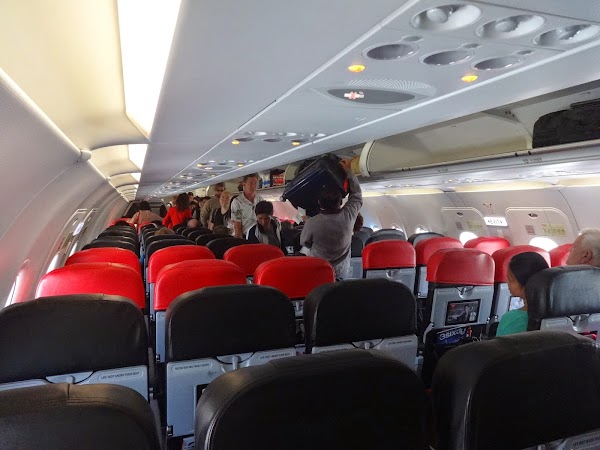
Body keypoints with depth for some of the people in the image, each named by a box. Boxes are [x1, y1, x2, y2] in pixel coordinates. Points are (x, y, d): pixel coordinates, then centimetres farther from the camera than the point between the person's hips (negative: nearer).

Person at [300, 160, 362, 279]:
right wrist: (349, 171, 7)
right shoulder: (348, 215, -20)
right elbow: (357, 195, 1)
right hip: (342, 272, 2)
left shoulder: (312, 223, -28)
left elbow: (304, 243, -6)